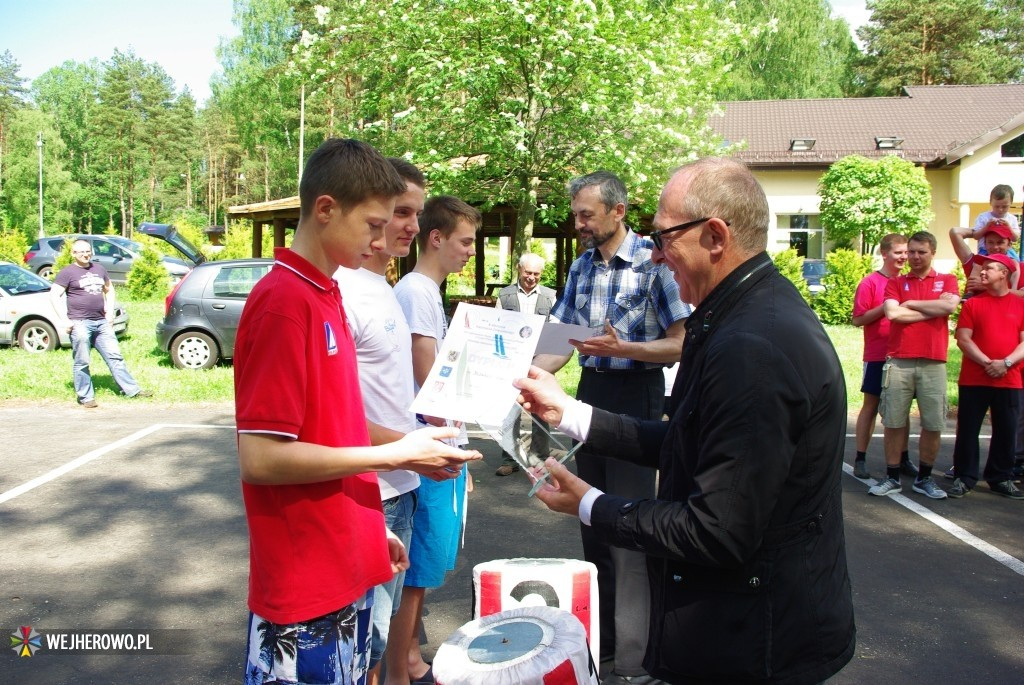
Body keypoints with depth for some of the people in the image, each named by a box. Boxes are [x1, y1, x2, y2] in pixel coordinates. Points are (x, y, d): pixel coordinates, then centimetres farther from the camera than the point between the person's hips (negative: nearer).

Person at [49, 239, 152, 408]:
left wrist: (110, 311, 15)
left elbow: (109, 290, 28)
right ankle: (86, 397, 8)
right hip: (80, 323, -6)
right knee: (81, 363, 0)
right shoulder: (68, 272, -2)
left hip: (101, 322, 6)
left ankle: (132, 389, 10)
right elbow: (55, 295, -6)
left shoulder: (99, 269, 16)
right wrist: (64, 319, -13)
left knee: (115, 357, 7)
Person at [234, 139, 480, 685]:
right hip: (304, 588, -8)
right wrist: (395, 455, -17)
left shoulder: (326, 295, 9)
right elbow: (259, 457, -22)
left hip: (347, 569, 8)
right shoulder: (283, 301, -18)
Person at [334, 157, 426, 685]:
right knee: (366, 633, 5)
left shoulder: (384, 289, 11)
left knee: (381, 617, 23)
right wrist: (407, 447, -21)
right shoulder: (343, 292, -18)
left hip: (398, 486, 9)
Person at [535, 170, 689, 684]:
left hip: (636, 395, -7)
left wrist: (622, 348, -27)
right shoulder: (582, 265, 8)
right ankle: (598, 637, 32)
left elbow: (678, 345, -13)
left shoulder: (653, 263, -13)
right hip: (590, 392, 7)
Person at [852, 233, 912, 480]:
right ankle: (860, 459, 7)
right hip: (878, 356, -5)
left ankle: (903, 458, 19)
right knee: (871, 406, 1)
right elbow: (858, 319, -10)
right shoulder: (870, 283, -6)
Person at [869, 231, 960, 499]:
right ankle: (892, 478, 13)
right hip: (898, 362, 0)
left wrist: (910, 303, -2)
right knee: (894, 423, 2)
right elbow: (892, 312, -8)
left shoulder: (947, 280, 11)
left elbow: (949, 306, -10)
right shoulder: (896, 283, 11)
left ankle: (924, 478, 19)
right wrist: (934, 309, -2)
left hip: (933, 364, 0)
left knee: (934, 425, 3)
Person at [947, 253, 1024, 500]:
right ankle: (964, 478, 10)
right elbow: (963, 339, -3)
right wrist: (987, 363, -14)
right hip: (973, 380, -1)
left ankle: (1001, 478, 21)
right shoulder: (972, 304, 4)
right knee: (968, 430, 2)